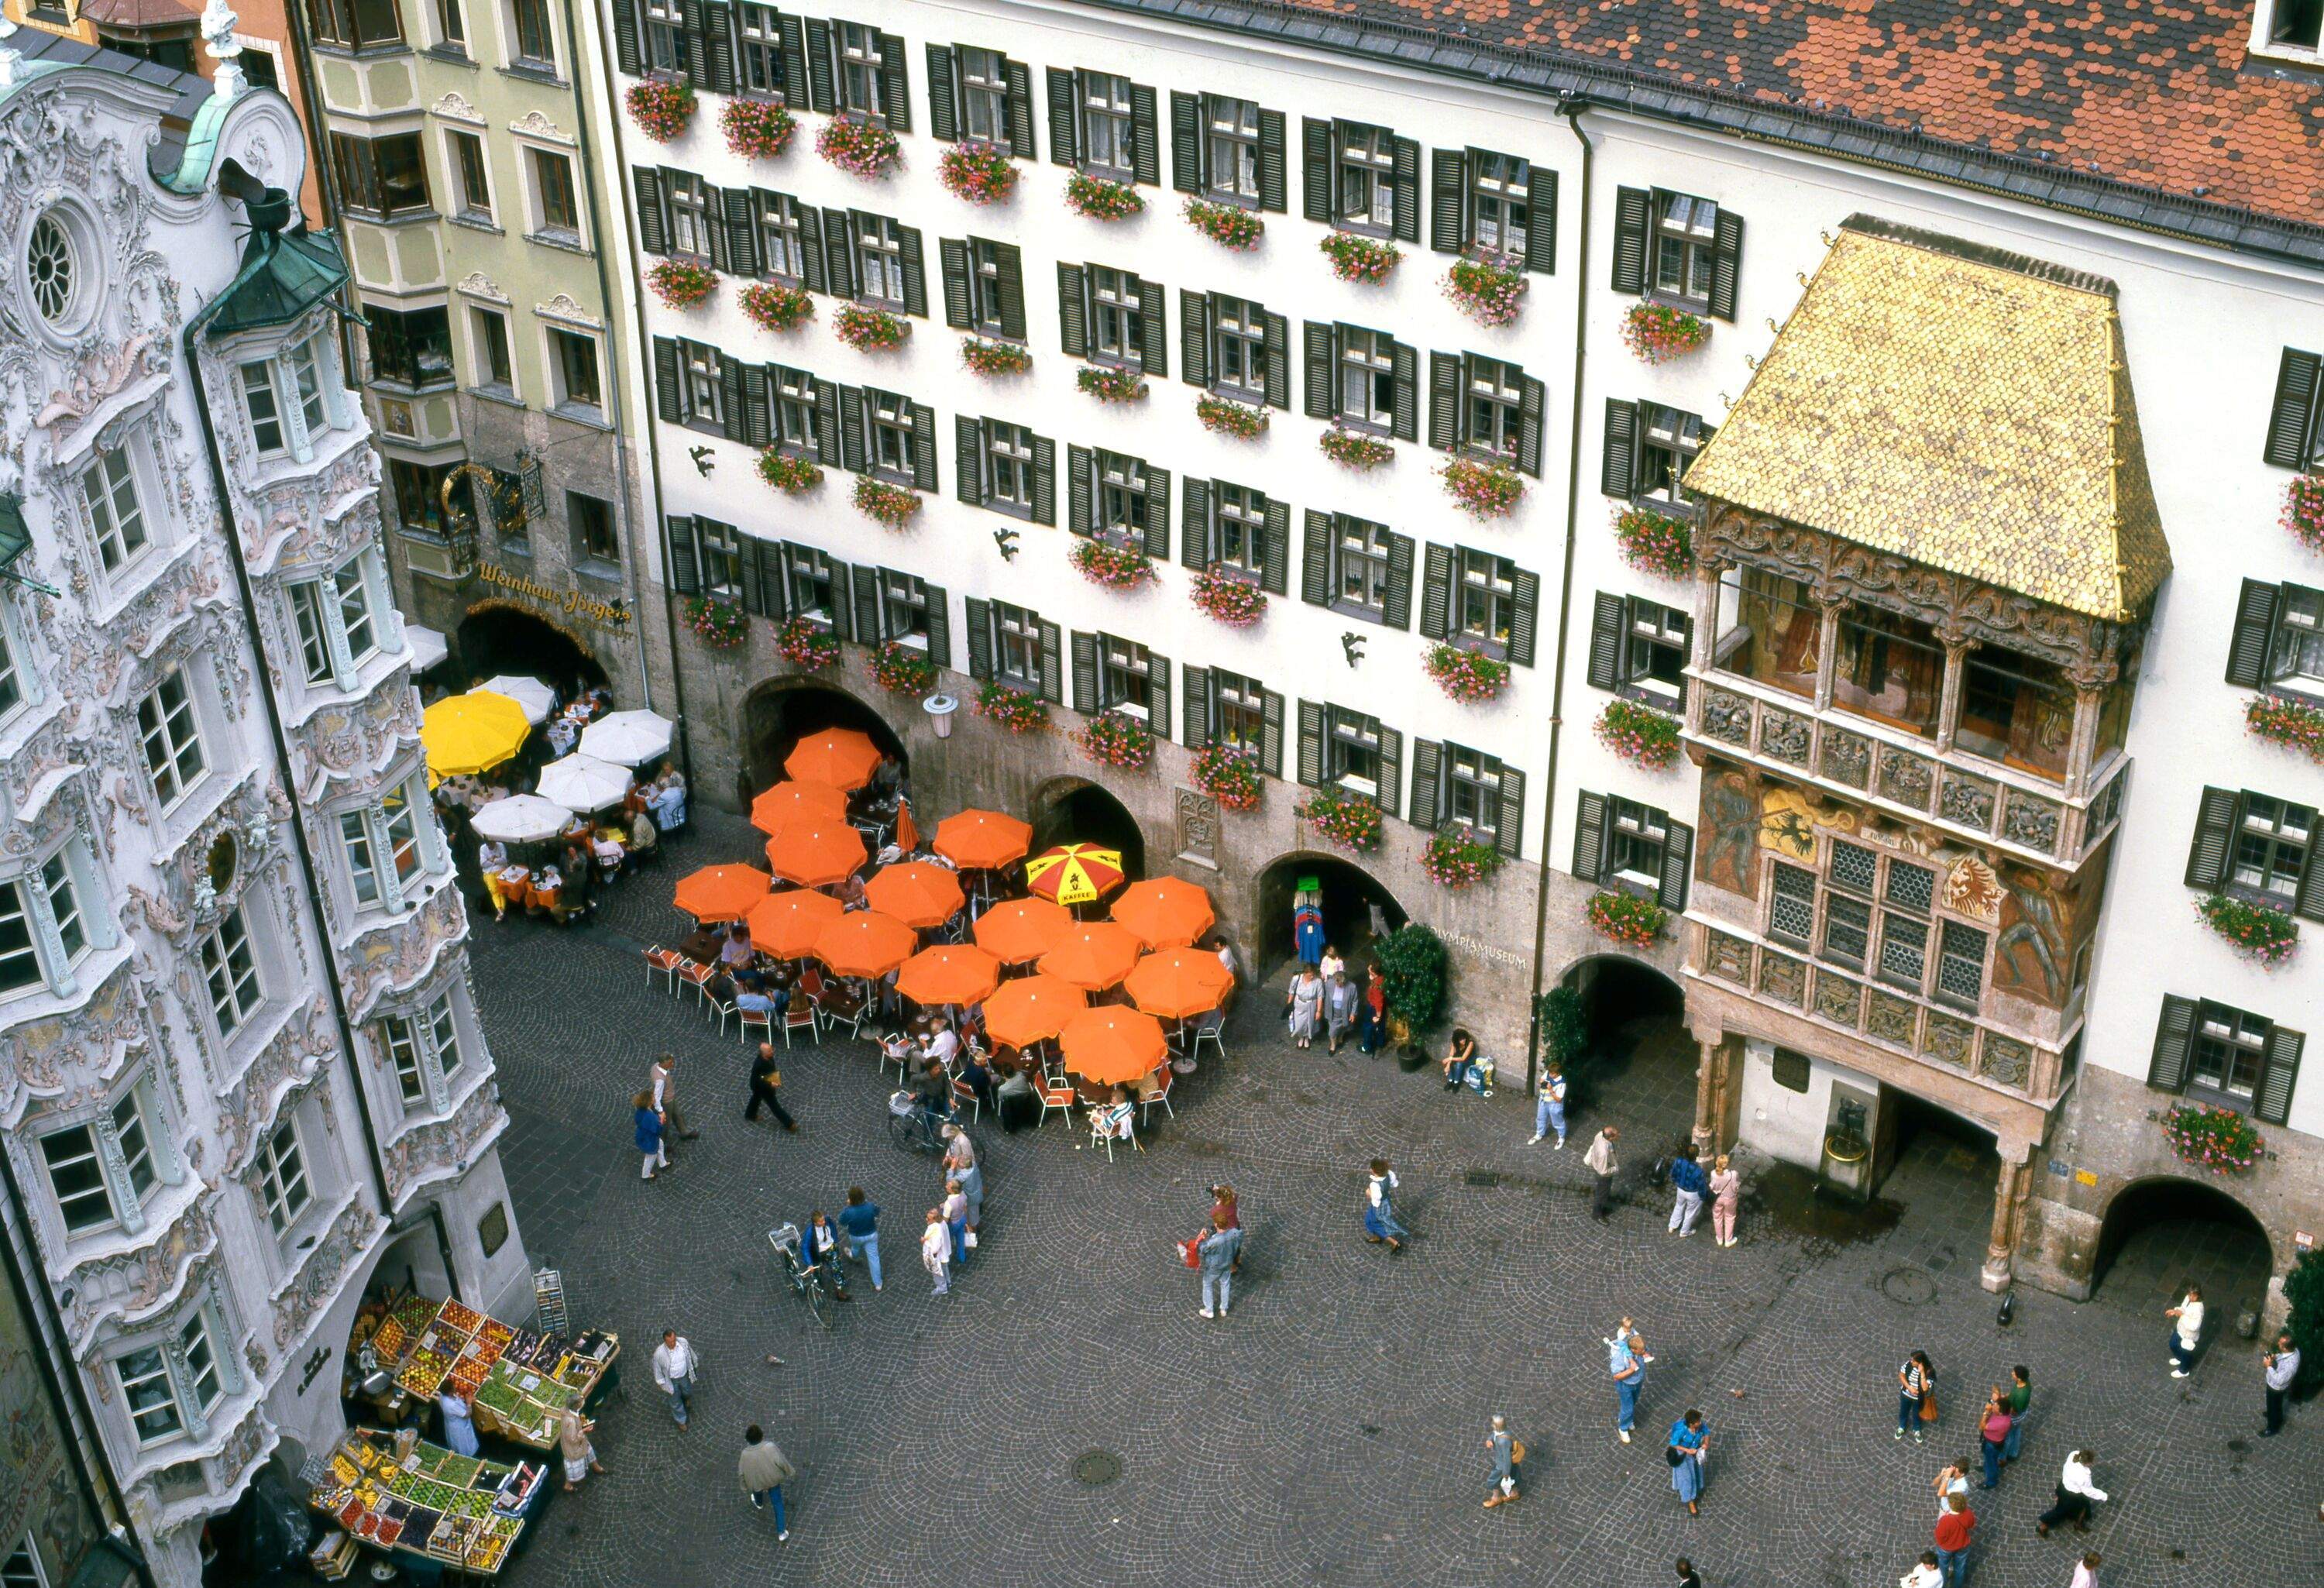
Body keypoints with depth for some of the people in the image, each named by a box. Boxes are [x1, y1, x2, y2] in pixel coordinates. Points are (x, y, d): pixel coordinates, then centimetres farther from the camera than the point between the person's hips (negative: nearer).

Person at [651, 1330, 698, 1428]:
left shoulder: (683, 1342, -28)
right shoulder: (659, 1353, -36)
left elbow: (689, 1353, -5)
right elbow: (657, 1368, -16)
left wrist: (695, 1364, 11)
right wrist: (660, 1382, -4)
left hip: (684, 1375, 3)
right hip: (671, 1380, -3)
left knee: (688, 1393, 31)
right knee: (675, 1401, 21)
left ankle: (685, 1397, 69)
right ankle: (681, 1420, 49)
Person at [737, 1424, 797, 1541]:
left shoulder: (745, 1454, -28)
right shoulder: (770, 1447, -35)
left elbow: (742, 1472, -13)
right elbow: (781, 1462, -24)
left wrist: (744, 1487, 6)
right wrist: (790, 1471, -4)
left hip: (757, 1481, 1)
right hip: (773, 1479, -1)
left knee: (757, 1488, 38)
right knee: (777, 1503, 17)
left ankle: (759, 1503, 69)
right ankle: (781, 1532, 23)